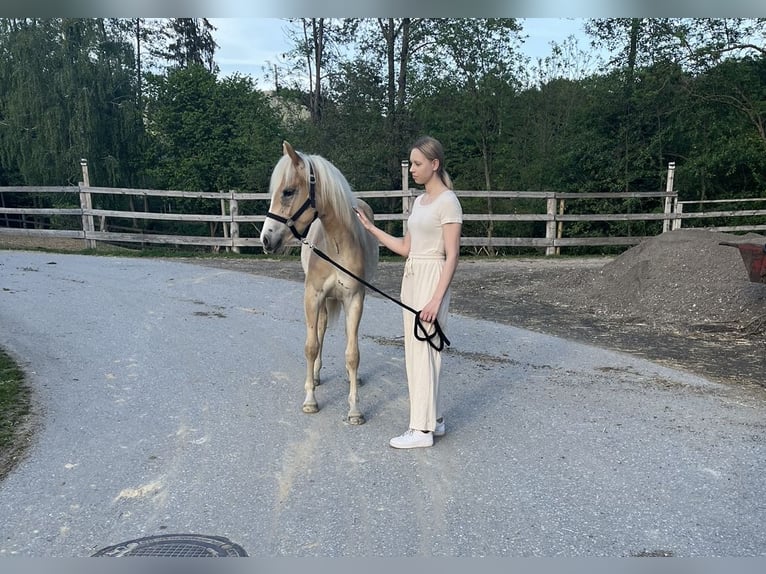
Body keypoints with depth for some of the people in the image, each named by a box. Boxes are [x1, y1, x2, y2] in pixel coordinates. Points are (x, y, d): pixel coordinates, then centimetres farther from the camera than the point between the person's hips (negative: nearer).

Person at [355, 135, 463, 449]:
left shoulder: (447, 201, -12)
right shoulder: (419, 200, 14)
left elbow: (452, 256, -16)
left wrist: (436, 300, -22)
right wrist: (370, 228, 10)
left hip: (432, 279, -9)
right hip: (411, 277, 9)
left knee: (423, 351, -4)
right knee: (416, 349, 12)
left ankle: (422, 428, 7)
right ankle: (433, 418, 24)